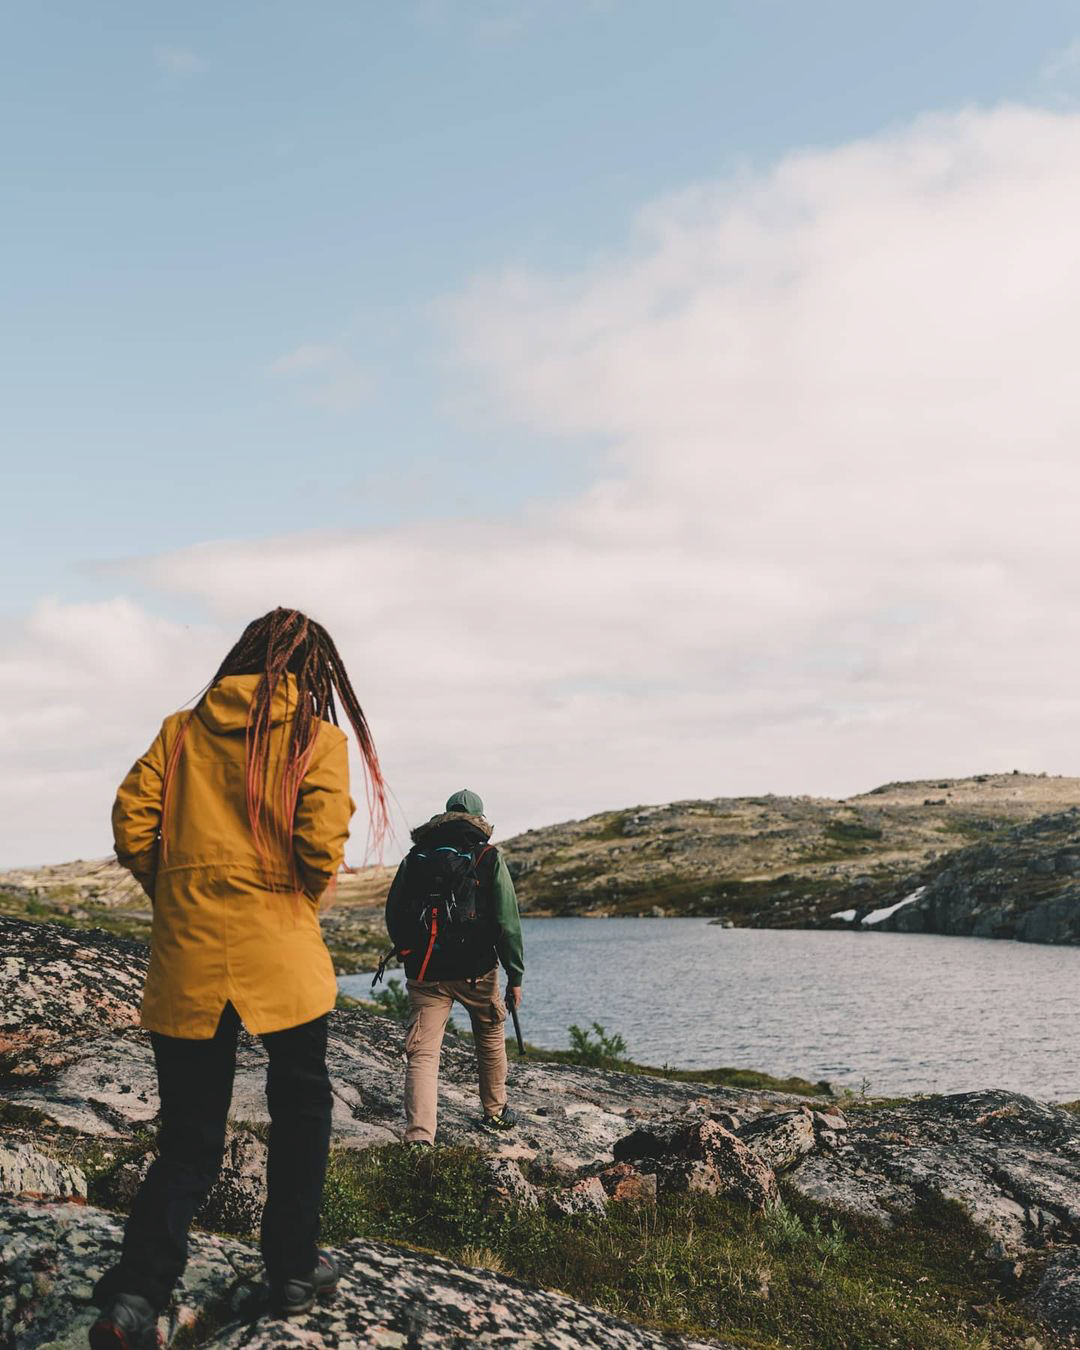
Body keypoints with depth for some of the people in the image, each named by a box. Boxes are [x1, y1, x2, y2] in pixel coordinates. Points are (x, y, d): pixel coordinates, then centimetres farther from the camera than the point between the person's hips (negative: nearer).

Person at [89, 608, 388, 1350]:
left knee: (189, 1139, 12)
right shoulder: (316, 737, -1)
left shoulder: (183, 728, 9)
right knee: (301, 1109, 20)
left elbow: (132, 818, 1)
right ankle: (294, 1271, 26)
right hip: (281, 955, -3)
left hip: (187, 960, 3)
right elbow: (322, 847, -11)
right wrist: (304, 906, 8)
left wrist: (173, 894, 14)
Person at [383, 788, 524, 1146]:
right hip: (476, 970, -1)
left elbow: (393, 915, 9)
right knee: (491, 1035, 23)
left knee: (422, 1052, -1)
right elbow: (507, 922, -4)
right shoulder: (489, 858, -1)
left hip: (424, 973, 1)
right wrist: (515, 975, 2)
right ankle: (495, 1112, 37)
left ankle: (418, 1137, -17)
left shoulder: (415, 856, 7)